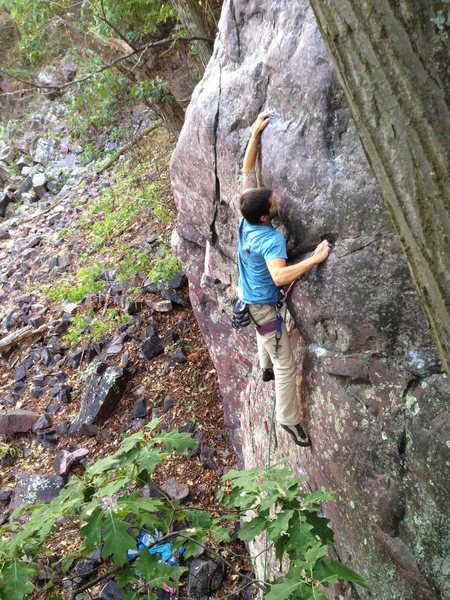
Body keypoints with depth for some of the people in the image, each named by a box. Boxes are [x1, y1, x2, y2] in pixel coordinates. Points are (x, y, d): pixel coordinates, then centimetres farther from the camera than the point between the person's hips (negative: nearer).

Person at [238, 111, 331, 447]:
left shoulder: (247, 217, -10)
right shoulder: (271, 239, -33)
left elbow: (248, 171, -2)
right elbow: (280, 277, -48)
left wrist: (256, 133, -5)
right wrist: (315, 259, -46)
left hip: (249, 297, 9)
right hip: (264, 305, -9)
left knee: (266, 336, 37)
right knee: (286, 365, 2)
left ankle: (266, 369, 63)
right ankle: (289, 420, 14)